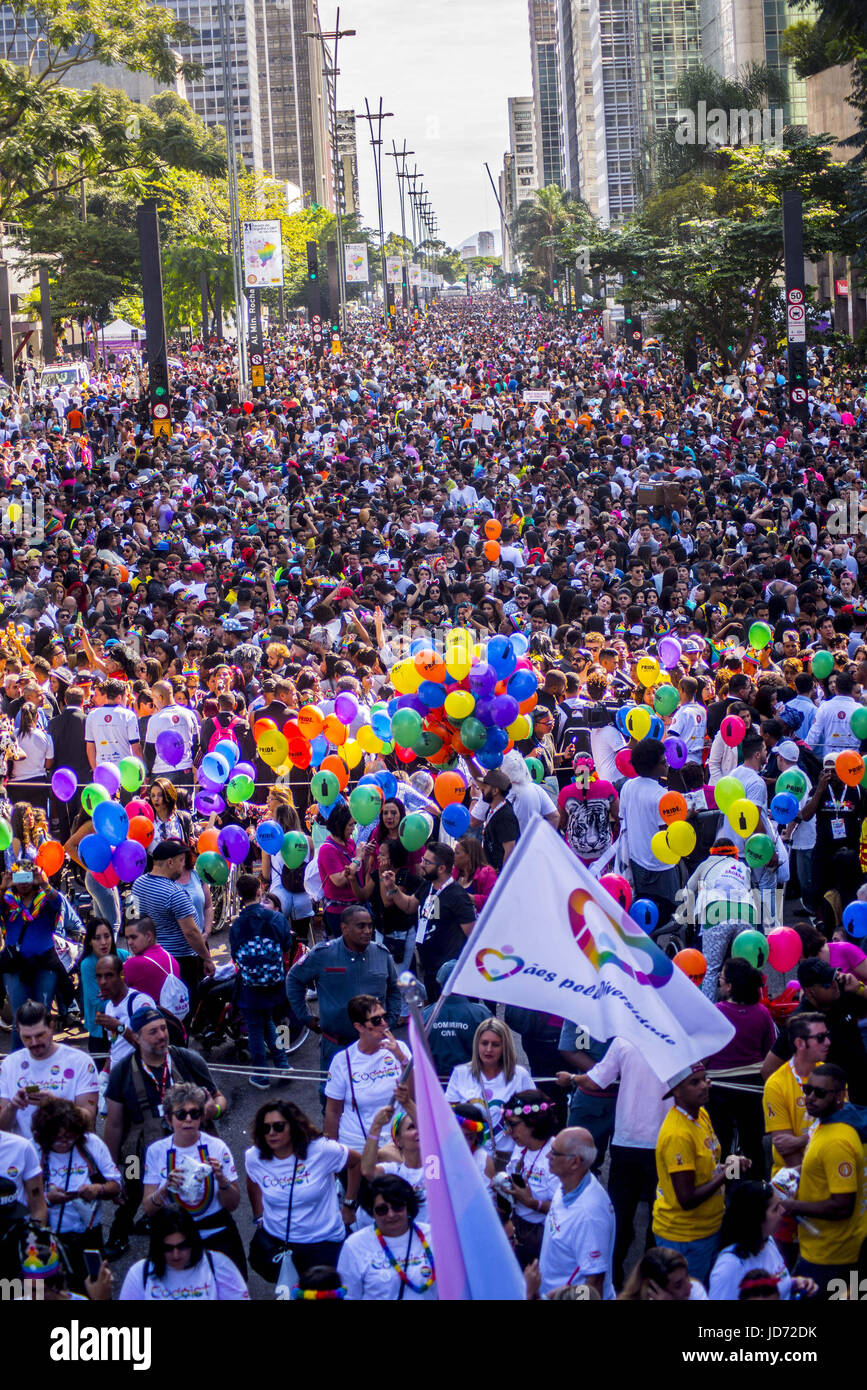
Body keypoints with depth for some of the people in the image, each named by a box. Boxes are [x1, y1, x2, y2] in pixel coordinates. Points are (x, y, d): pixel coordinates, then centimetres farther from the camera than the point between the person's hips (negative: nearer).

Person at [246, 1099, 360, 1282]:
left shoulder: (321, 1150, -19)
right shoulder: (254, 1157, -11)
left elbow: (356, 1162, -2)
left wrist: (349, 1205, 2)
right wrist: (259, 1218, 11)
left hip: (323, 1241, -2)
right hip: (274, 1238, 2)